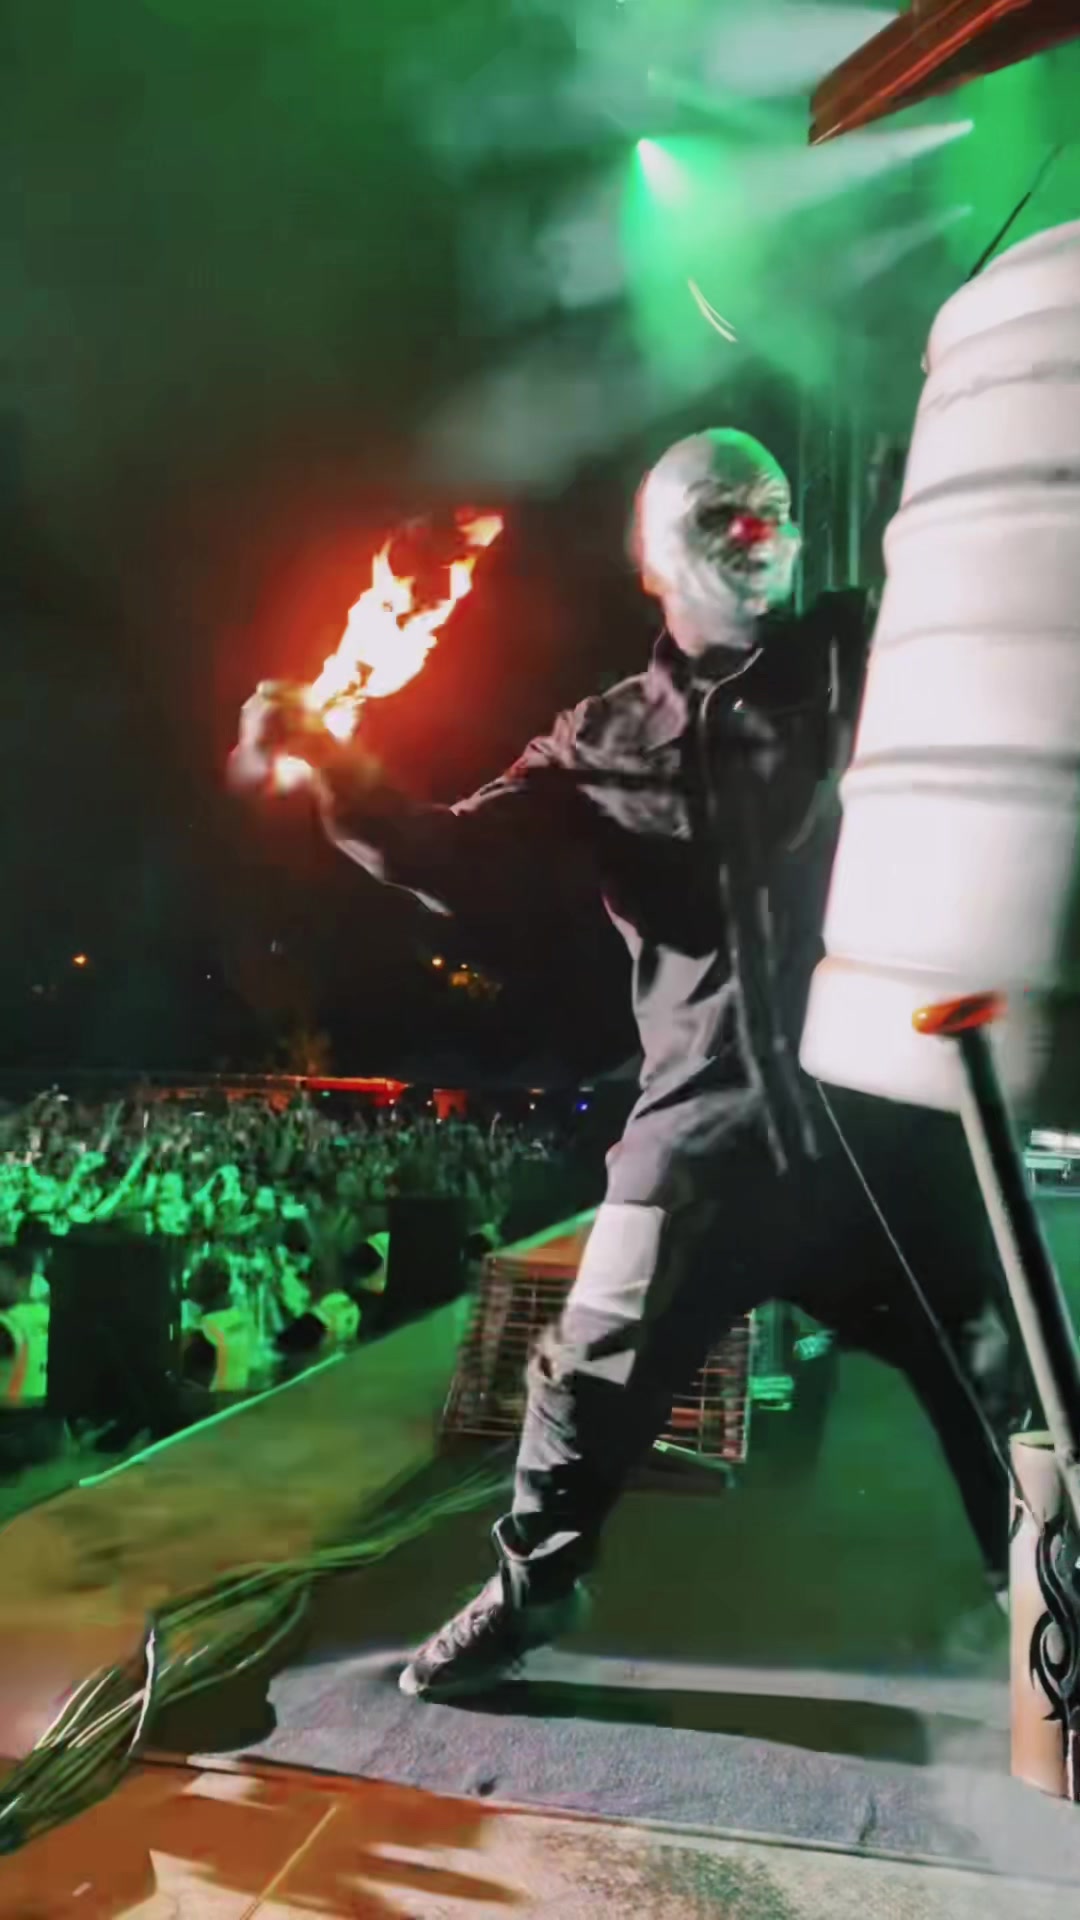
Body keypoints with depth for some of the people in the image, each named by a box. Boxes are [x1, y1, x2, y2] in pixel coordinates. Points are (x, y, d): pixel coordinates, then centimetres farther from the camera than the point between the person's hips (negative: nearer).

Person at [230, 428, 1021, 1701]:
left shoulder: (864, 659, 6)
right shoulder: (605, 739, 6)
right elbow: (450, 859, 5)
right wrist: (330, 766, -9)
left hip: (883, 1100, 0)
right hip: (707, 1121, 0)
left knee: (991, 1368, 11)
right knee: (596, 1369, 7)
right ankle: (531, 1588, 33)